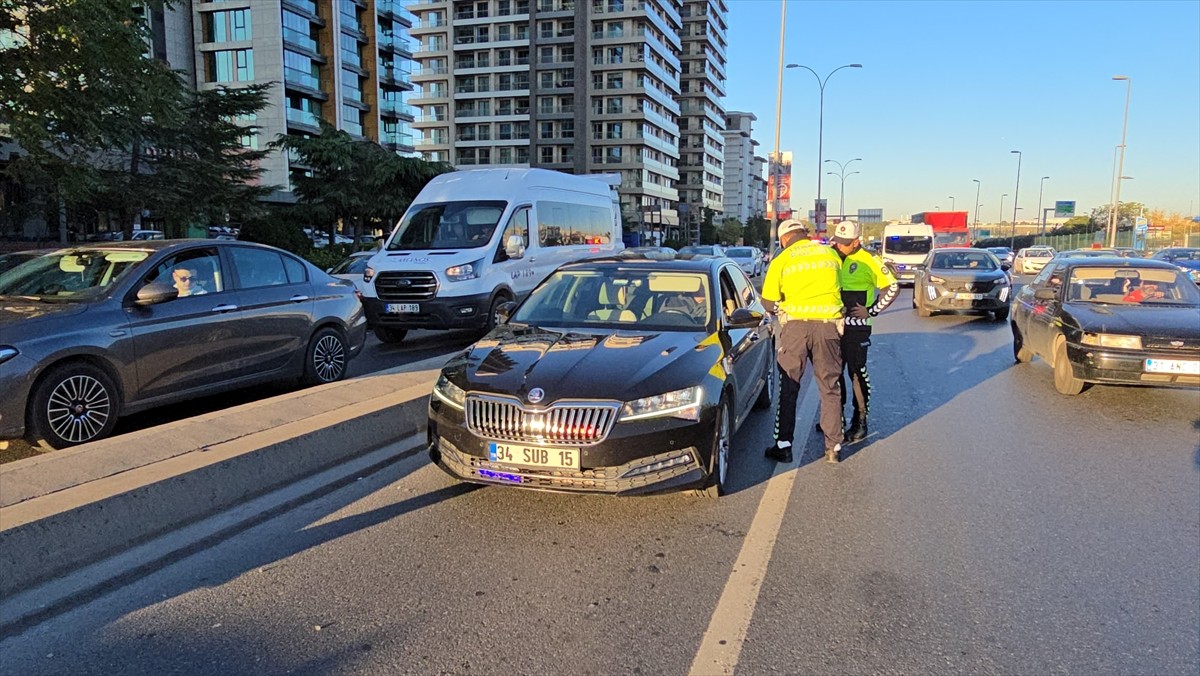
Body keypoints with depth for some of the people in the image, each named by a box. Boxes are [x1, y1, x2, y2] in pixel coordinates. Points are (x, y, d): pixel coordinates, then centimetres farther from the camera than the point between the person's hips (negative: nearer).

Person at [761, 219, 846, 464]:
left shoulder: (781, 260, 3)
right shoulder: (830, 253, 11)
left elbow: (768, 302, 1)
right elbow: (838, 285, 17)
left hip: (796, 325, -2)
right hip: (828, 324, 2)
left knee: (789, 389, 8)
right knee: (829, 388, 11)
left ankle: (783, 446, 9)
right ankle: (833, 447, 15)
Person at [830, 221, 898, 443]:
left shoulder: (868, 261, -8)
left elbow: (893, 287, -6)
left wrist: (872, 311, -9)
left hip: (856, 327, -6)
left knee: (857, 372, -1)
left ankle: (860, 421, 7)